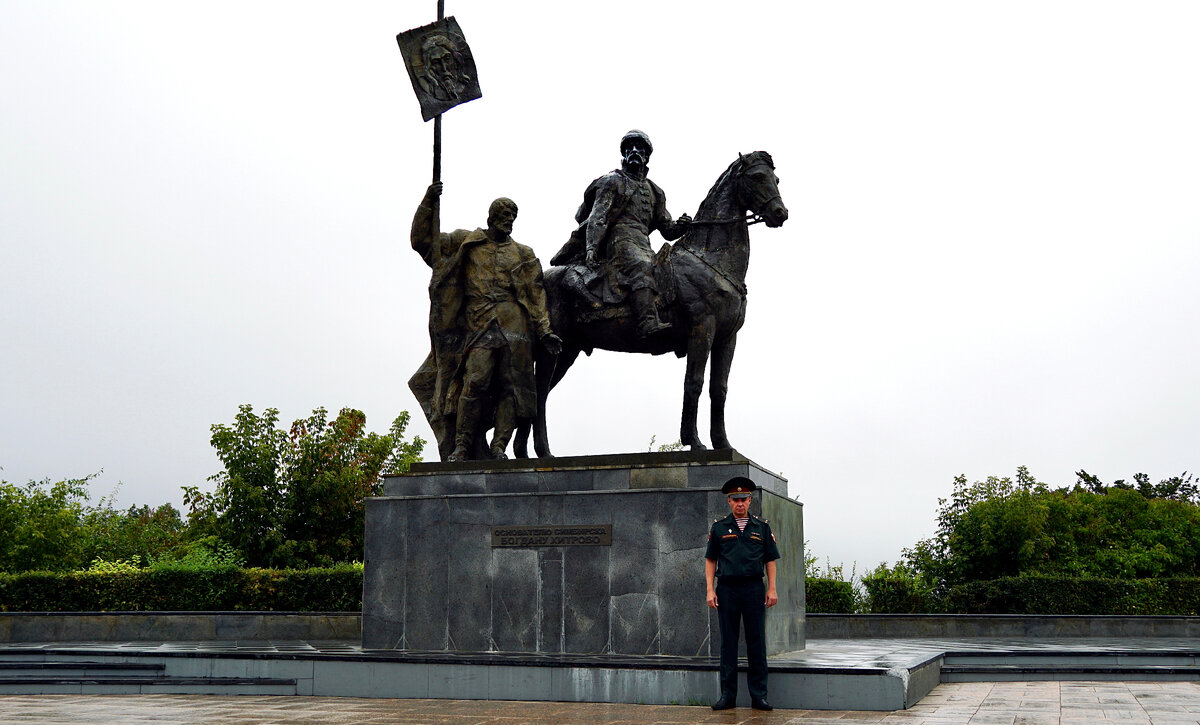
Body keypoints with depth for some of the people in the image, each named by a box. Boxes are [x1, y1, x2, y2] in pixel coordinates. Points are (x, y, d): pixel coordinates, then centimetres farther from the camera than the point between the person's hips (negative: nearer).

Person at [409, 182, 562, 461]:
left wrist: (544, 331, 3)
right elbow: (423, 241, 15)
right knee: (475, 381, -18)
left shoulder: (523, 254, 21)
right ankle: (461, 446, -14)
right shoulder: (466, 242, 17)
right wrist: (428, 204, 4)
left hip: (515, 327, 2)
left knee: (511, 386, -7)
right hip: (479, 327, -2)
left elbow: (536, 295, 14)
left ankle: (499, 447, -4)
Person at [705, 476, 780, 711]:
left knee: (757, 643, 1)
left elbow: (770, 560, 10)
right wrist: (710, 590, -1)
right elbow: (710, 560, 8)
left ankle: (759, 696, 7)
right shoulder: (719, 527, 8)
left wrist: (772, 589, 1)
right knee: (728, 643, 3)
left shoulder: (761, 527, 9)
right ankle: (727, 694, 10)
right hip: (727, 589, 0)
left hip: (754, 589, 0)